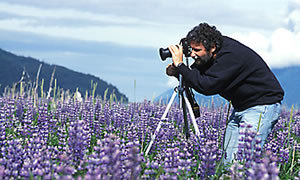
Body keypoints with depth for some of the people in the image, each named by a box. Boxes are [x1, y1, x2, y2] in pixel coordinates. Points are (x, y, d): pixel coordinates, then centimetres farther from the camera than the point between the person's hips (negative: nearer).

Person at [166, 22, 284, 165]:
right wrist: (176, 71, -12)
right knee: (228, 159, 5)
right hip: (240, 107, 9)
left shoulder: (231, 55, -27)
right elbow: (197, 76, 9)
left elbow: (207, 86, -33)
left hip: (263, 104, -9)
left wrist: (180, 65, -26)